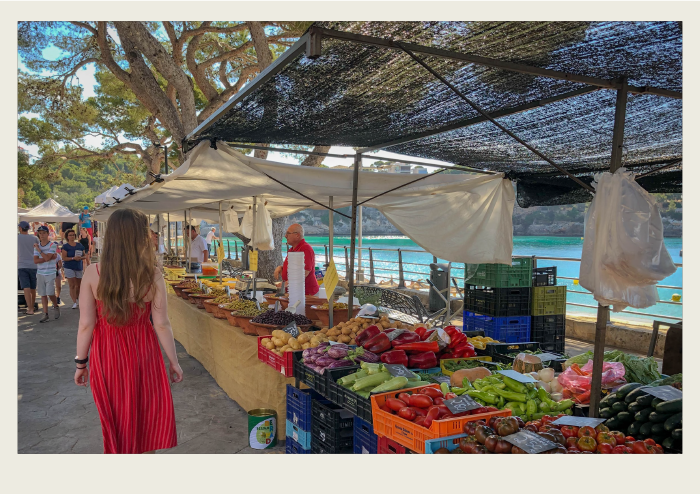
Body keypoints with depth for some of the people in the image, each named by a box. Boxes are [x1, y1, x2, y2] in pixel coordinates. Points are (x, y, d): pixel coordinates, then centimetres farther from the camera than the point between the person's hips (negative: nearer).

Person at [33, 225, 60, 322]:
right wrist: (49, 258, -13)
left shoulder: (53, 245, -4)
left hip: (50, 273, -4)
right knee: (43, 295, 5)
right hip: (40, 273, 4)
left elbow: (47, 258, -17)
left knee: (50, 293, -9)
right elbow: (35, 261, -2)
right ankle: (45, 314, 10)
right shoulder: (37, 246, 8)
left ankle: (56, 307, 20)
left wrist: (39, 250, -8)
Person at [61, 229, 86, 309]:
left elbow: (84, 256, 11)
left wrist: (81, 258, -11)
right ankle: (74, 302, -8)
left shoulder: (79, 245, 10)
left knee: (78, 285, 10)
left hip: (79, 267, 4)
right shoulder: (65, 246, -2)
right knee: (72, 285, -8)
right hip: (69, 267, -4)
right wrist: (73, 258, -22)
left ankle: (77, 298, 30)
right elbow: (63, 258, -9)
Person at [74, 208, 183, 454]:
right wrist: (173, 361, 1)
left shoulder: (93, 273, -13)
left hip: (106, 354, 1)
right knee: (145, 413, 21)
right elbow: (161, 325, -11)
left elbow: (86, 324, -10)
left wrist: (81, 362, 4)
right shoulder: (152, 277, -15)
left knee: (115, 417, 21)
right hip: (142, 351, -1)